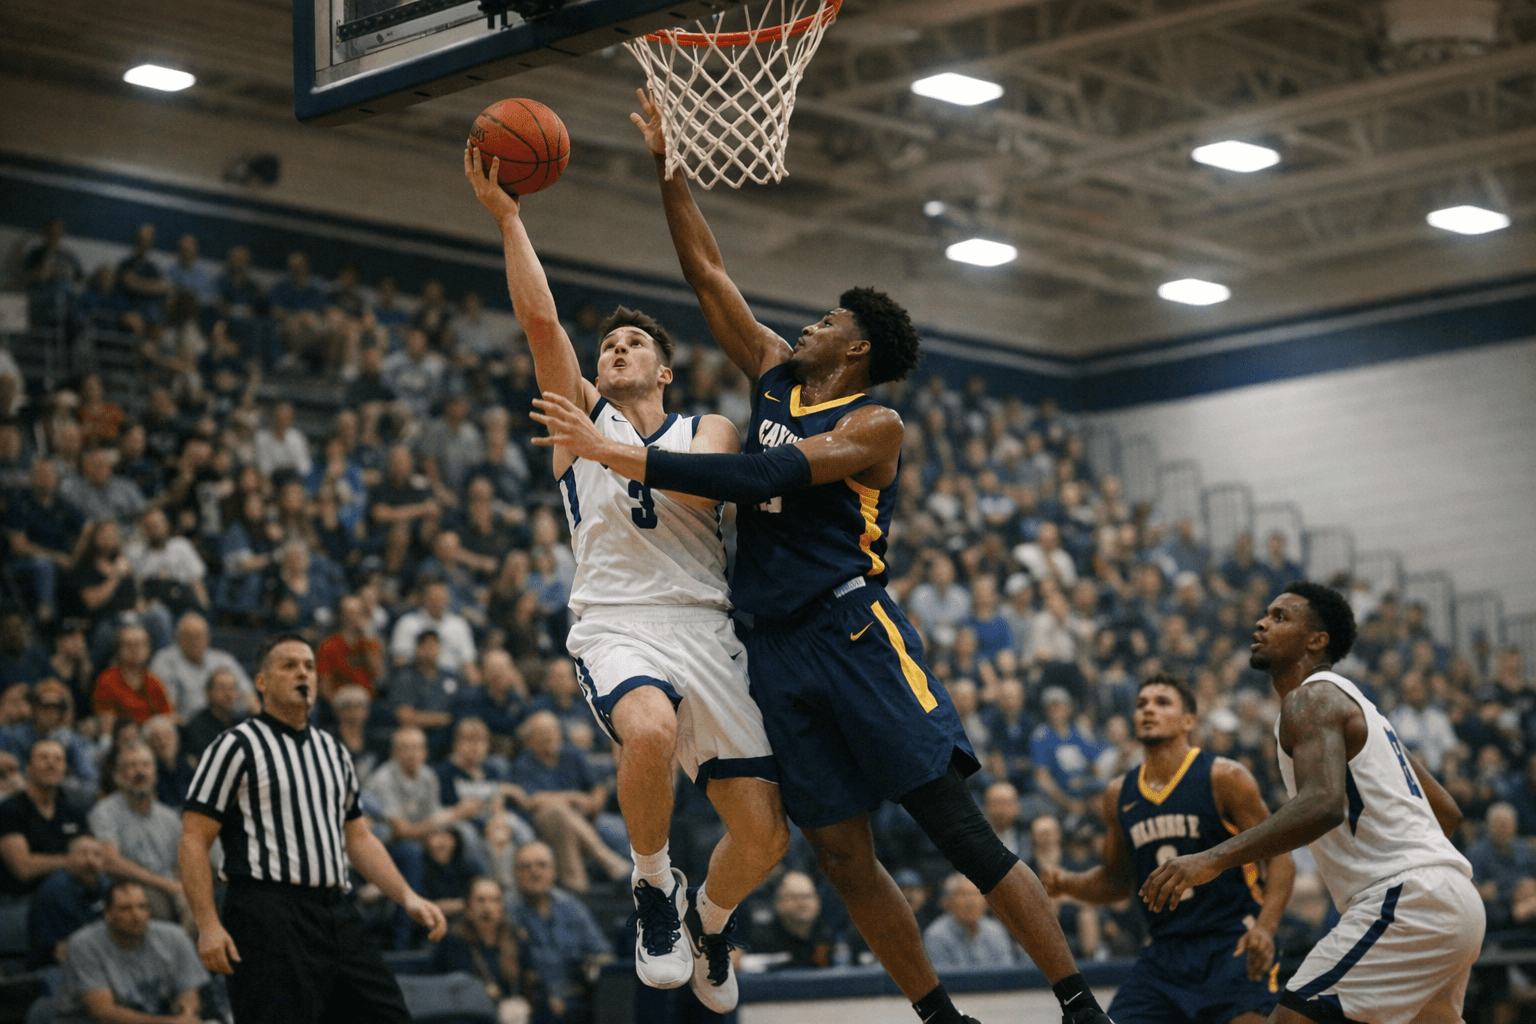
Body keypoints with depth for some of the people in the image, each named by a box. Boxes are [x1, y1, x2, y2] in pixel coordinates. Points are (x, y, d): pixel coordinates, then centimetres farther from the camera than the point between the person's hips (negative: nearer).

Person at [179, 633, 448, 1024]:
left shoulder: (333, 750, 20)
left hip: (337, 917, 7)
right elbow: (193, 841, -6)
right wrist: (208, 925, -17)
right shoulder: (237, 747, -2)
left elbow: (360, 839, 24)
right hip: (270, 915, -7)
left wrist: (408, 897, 10)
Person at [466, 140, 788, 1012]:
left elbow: (698, 485, -8)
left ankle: (707, 916, 32)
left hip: (707, 630, 2)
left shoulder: (710, 429, 16)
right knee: (651, 729, -38)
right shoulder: (581, 416, 15)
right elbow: (541, 320, 2)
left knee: (763, 839, -4)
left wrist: (625, 452, -12)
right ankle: (654, 887, -10)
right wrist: (507, 215, -4)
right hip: (617, 626, -2)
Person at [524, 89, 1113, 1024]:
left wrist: (622, 457, -20)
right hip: (779, 648, 7)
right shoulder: (777, 379, 17)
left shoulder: (876, 424, -4)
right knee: (845, 856, 2)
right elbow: (708, 274, 21)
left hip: (856, 631, -7)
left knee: (962, 831, -11)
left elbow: (762, 478, -18)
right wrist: (669, 167, 17)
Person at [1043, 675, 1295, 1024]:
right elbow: (1116, 879, 22)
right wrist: (1066, 883, 1)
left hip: (1233, 943, -5)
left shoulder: (1223, 778, -7)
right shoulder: (1118, 795, 9)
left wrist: (1265, 927, -23)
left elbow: (1280, 857, -7)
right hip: (1166, 952, 5)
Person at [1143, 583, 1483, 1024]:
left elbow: (1323, 805, -26)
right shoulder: (1353, 705, 25)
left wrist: (1215, 859, -30)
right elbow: (1446, 811, 28)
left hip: (1406, 901, -10)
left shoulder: (1310, 698, -6)